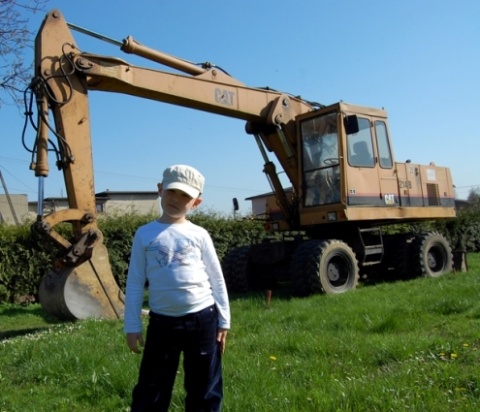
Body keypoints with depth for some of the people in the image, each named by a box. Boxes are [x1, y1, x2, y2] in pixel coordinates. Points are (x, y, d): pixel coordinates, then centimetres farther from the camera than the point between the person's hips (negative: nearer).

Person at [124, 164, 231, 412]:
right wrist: (132, 326, 1)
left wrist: (223, 321, 3)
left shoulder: (199, 235, 2)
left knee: (205, 390, 13)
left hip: (203, 319, 1)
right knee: (151, 390, 8)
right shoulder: (145, 234, 1)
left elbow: (216, 279, 5)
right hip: (162, 322, 0)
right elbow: (135, 283, 3)